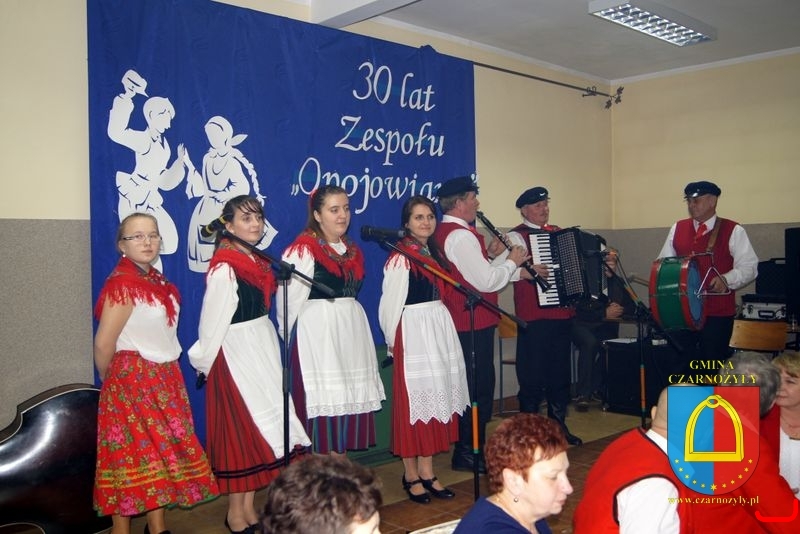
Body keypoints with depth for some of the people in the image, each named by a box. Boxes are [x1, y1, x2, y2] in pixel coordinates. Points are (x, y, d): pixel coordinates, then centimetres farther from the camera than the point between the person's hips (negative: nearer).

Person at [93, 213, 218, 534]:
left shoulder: (157, 281, 9)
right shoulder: (122, 283, -17)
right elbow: (103, 344, -17)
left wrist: (165, 375, 14)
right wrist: (112, 381, -3)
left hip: (164, 378, 8)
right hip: (132, 381, -8)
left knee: (161, 451, 13)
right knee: (135, 454, 0)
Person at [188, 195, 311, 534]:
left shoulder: (258, 262, 9)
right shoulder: (224, 268, -16)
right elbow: (212, 321, -14)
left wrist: (270, 352, 10)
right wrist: (204, 362, -9)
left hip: (263, 350, 8)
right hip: (235, 354, -8)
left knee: (261, 427, 12)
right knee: (240, 430, 0)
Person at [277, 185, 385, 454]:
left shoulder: (352, 250, 14)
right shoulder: (303, 249, -11)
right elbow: (290, 300, -10)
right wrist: (289, 335, -3)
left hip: (351, 332, 8)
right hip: (316, 335, -7)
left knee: (349, 400, 10)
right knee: (322, 404, -4)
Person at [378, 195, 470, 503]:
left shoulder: (434, 253, 13)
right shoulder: (401, 258, -11)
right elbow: (390, 305, -11)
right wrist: (393, 343, -5)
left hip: (441, 330, 8)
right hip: (413, 334, -8)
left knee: (436, 398, 10)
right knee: (414, 401, -1)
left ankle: (427, 472, 20)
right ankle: (411, 475, 11)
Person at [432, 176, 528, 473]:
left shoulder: (443, 233, 13)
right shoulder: (461, 236, -19)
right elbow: (486, 282, -21)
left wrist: (489, 255, 8)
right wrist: (511, 262, -7)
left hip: (460, 322, 10)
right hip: (473, 323, -10)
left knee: (474, 386, 17)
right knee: (479, 387, -2)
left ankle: (470, 448, 27)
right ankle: (469, 452, 6)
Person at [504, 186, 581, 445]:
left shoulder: (558, 233, 17)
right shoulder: (517, 236, -6)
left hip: (563, 314, 7)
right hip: (534, 317, -7)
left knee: (560, 372, 15)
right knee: (533, 374, -1)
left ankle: (558, 424, 29)